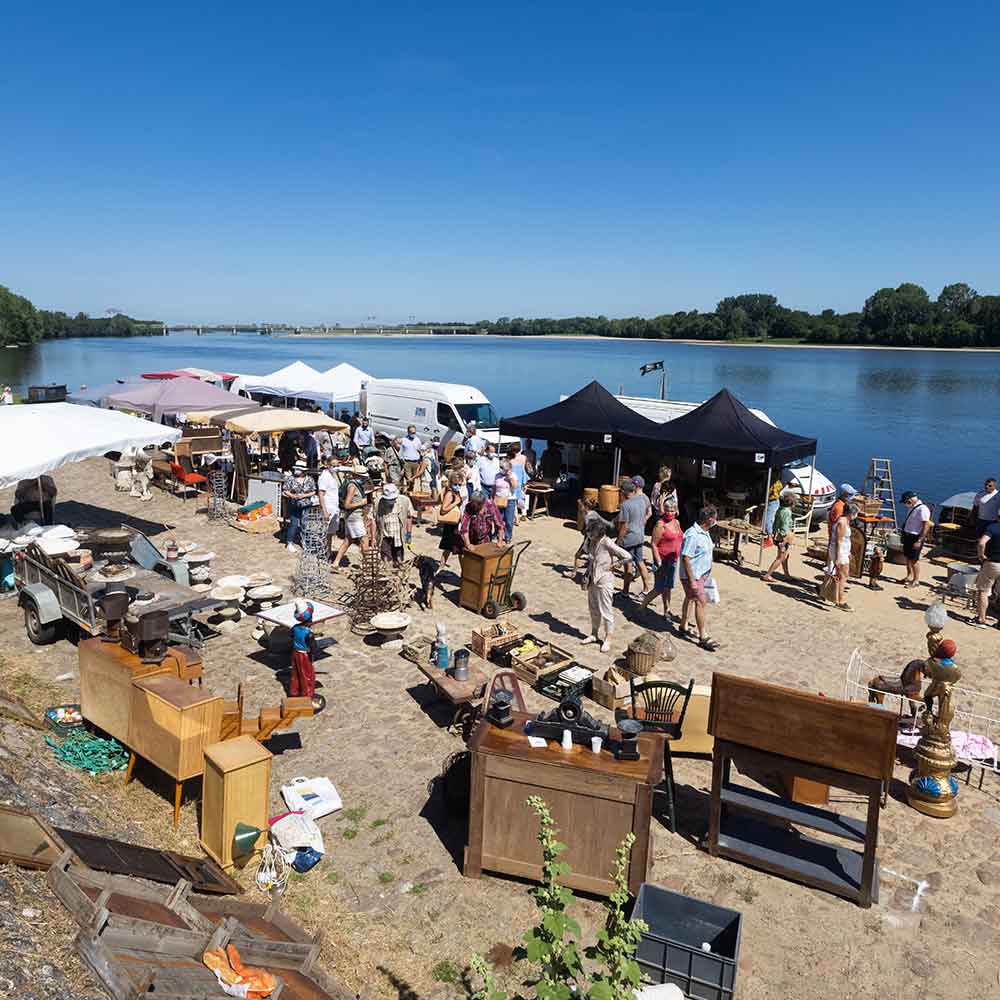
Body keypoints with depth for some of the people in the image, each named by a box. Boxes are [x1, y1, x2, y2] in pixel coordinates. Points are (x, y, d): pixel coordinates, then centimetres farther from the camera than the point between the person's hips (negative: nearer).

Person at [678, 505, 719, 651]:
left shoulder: (705, 532, 4)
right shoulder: (692, 535, -27)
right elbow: (685, 558, -27)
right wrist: (692, 581, -25)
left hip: (701, 574, 10)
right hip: (692, 576, -10)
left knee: (690, 599, 20)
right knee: (701, 602, -7)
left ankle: (683, 627, 34)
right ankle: (703, 637, 0)